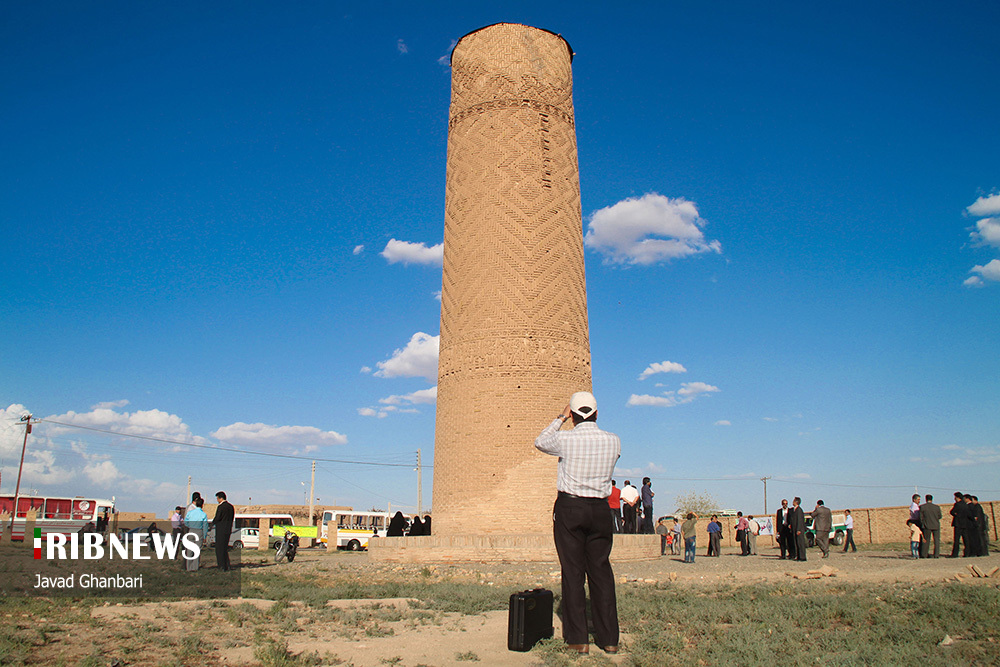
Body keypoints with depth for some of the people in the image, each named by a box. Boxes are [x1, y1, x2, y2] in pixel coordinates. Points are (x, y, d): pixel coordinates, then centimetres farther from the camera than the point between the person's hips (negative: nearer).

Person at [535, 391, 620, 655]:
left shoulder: (565, 439, -9)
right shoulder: (613, 441, -1)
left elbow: (540, 442, 12)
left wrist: (560, 419, 16)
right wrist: (590, 425, 24)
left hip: (569, 507, -3)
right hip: (600, 508, 3)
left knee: (572, 572, 2)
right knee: (601, 572, 9)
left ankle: (578, 639, 5)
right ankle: (609, 638, 12)